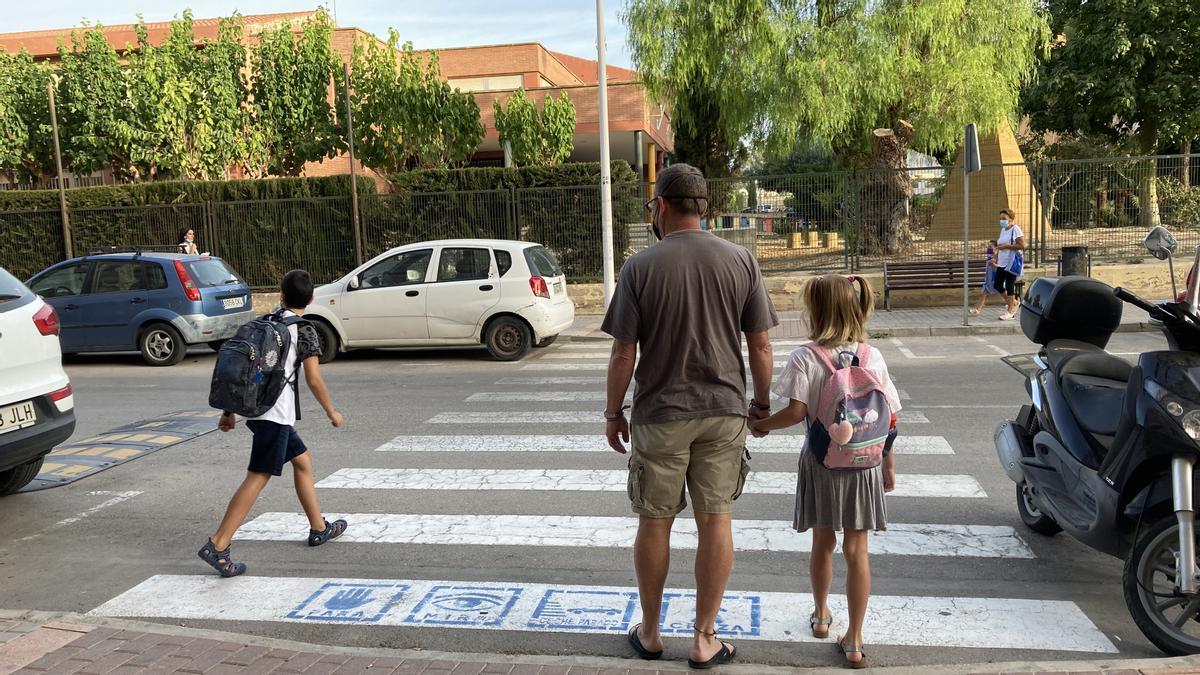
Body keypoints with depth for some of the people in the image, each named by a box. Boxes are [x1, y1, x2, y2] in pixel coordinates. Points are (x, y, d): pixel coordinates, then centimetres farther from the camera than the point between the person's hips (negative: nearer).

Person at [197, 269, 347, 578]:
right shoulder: (304, 331, -6)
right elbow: (314, 380, -9)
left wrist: (229, 411, 18)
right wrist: (332, 412, 5)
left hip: (259, 408, 8)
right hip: (276, 413, -8)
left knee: (302, 460, 21)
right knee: (258, 478, -8)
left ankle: (319, 528, 30)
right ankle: (217, 546, -13)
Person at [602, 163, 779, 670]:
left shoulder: (640, 267, -9)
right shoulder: (740, 261, -2)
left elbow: (623, 354, -7)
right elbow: (760, 345, 0)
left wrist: (613, 411, 5)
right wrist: (762, 400, 13)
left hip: (659, 415, -2)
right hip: (724, 410, 2)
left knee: (654, 523, 11)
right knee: (715, 521, 9)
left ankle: (649, 633, 27)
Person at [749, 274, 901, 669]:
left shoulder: (806, 357, -13)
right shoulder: (873, 357, -3)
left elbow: (796, 411, -21)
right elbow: (889, 417, 0)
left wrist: (762, 425, -3)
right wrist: (888, 462, 11)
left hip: (821, 461, -1)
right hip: (863, 462, 2)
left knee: (823, 542, 18)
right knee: (857, 550, 7)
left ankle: (821, 615, 38)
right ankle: (854, 640, 11)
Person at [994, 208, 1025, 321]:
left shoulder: (1015, 229, -10)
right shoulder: (1003, 229, 14)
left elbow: (1022, 245, -18)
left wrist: (1006, 246, -20)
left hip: (1011, 263, -8)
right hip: (1001, 263, 8)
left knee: (1009, 286, -4)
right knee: (998, 285, 6)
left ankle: (1011, 312, 5)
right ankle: (1013, 303, 25)